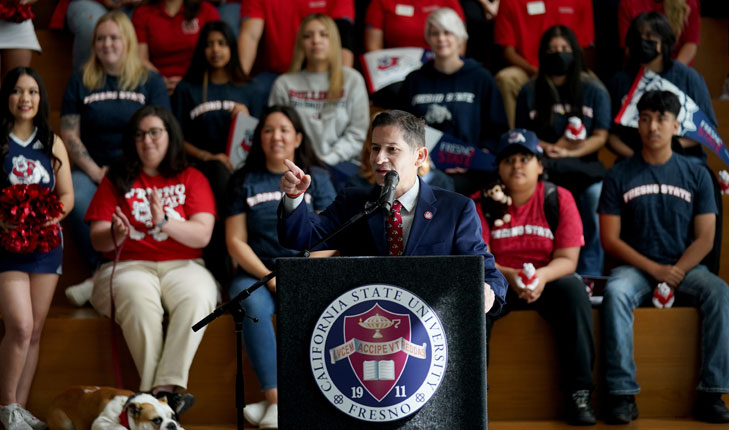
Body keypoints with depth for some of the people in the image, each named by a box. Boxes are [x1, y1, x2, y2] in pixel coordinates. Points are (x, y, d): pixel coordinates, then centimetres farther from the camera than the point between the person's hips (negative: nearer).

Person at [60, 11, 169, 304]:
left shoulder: (150, 81, 9)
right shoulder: (80, 82, 12)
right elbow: (69, 134, 5)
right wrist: (95, 172, -9)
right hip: (92, 166, 1)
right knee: (77, 199, -32)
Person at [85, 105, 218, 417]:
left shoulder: (191, 178, 13)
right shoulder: (117, 180, 15)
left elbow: (202, 236, -1)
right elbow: (98, 240, 6)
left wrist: (164, 221, -18)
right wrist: (116, 234, -18)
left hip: (182, 266, 0)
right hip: (129, 266, 0)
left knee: (195, 298, -35)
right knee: (139, 301, -36)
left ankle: (167, 386, -39)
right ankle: (157, 391, -35)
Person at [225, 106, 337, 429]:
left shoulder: (316, 178, 10)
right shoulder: (244, 181, 11)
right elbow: (235, 241, 4)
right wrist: (268, 277, -10)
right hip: (257, 271, 0)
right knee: (253, 306, -34)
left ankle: (274, 403, -29)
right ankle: (276, 401, -35)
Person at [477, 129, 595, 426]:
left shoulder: (559, 199, -2)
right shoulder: (481, 202, -1)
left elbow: (567, 259, -7)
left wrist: (542, 276, -29)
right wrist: (509, 276, -29)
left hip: (549, 279, 0)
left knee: (574, 290, -32)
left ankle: (578, 394, -27)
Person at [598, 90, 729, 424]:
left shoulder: (696, 175, 8)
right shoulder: (619, 176, 5)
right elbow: (610, 239, -1)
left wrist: (675, 273, -14)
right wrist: (654, 270, -13)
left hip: (684, 268, 1)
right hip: (636, 268, -1)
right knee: (615, 293, -35)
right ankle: (622, 394, -33)